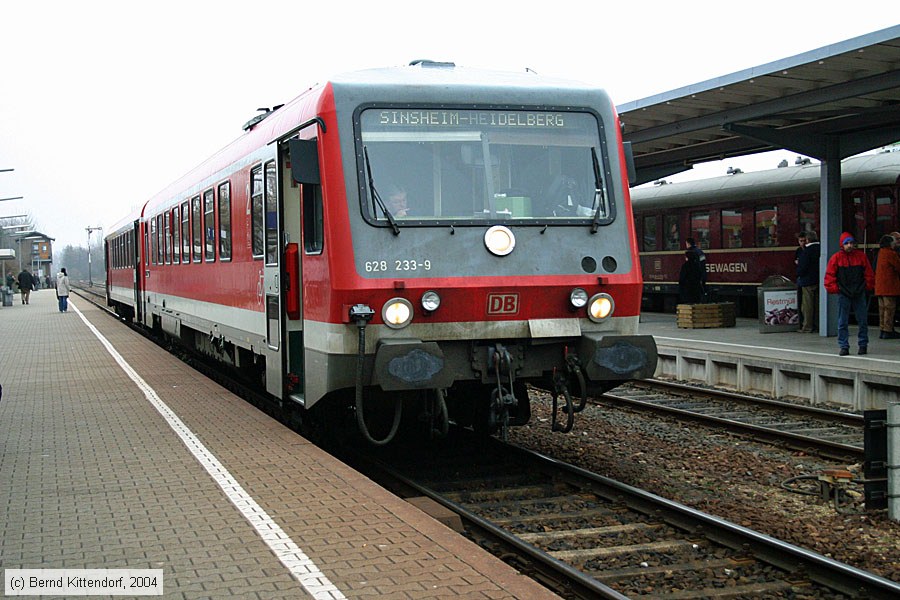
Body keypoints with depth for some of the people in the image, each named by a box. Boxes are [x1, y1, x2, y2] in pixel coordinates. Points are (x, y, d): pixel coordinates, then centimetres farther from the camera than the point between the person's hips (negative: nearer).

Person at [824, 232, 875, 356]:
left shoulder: (861, 256, 3)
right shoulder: (836, 258, -1)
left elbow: (869, 273, 9)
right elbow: (829, 275, 2)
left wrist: (868, 286, 5)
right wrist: (833, 288, -4)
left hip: (859, 294, 1)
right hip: (843, 294, -1)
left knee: (863, 321, 5)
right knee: (843, 322, 0)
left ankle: (863, 345, 16)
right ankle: (844, 347, 5)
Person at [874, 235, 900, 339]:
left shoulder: (881, 252, 14)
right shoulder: (890, 254, -13)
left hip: (880, 286, 9)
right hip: (889, 286, -9)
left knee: (883, 308, 12)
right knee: (890, 308, -6)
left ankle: (883, 330, 15)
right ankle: (888, 331, -7)